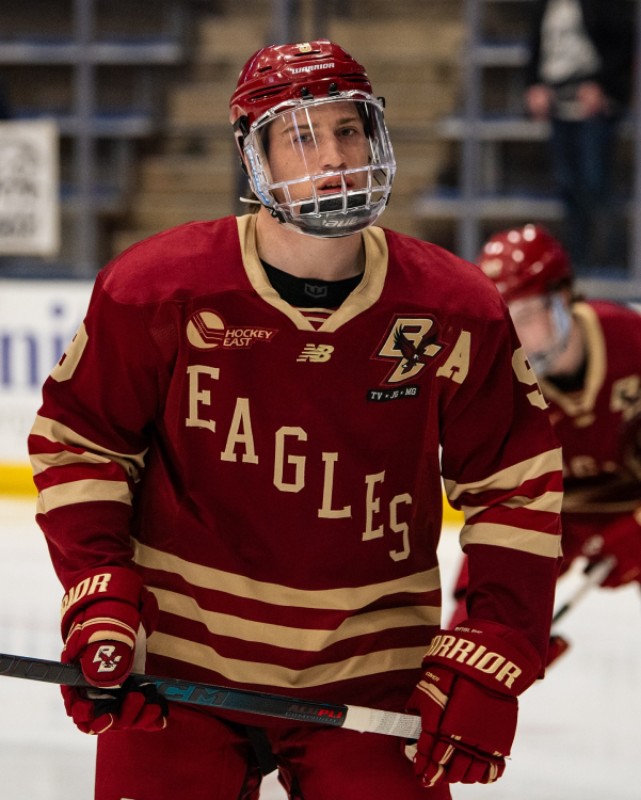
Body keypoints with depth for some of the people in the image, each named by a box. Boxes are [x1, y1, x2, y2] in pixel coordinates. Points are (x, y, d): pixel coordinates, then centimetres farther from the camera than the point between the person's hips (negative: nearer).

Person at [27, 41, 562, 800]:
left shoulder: (455, 312, -5)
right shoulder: (161, 290, -9)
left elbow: (519, 488, 2)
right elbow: (76, 439, 2)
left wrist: (488, 666, -4)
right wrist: (98, 607, -8)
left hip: (368, 681, 1)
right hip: (179, 666, -1)